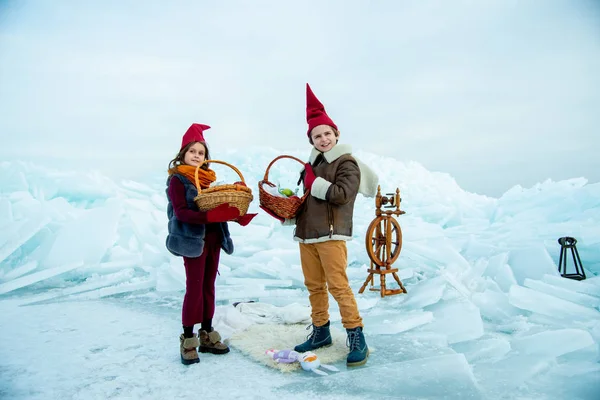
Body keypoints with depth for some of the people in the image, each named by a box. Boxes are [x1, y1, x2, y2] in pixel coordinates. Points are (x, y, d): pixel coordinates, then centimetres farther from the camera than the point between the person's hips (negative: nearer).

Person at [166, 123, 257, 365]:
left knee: (208, 286, 12)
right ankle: (188, 340, 10)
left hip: (213, 238, 6)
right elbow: (181, 212, -17)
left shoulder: (208, 177, 12)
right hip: (193, 240, -6)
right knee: (194, 287, -3)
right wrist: (208, 216, -29)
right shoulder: (177, 179, -6)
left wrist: (234, 214, -7)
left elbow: (217, 205, 11)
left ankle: (207, 336, 24)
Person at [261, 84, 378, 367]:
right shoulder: (311, 165, 19)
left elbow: (342, 194, -18)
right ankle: (320, 332, 24)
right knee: (314, 286, 11)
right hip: (306, 235, 7)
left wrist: (315, 183, -10)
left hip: (332, 235, -7)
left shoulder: (347, 163, -3)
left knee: (338, 286, -9)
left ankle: (356, 337, 2)